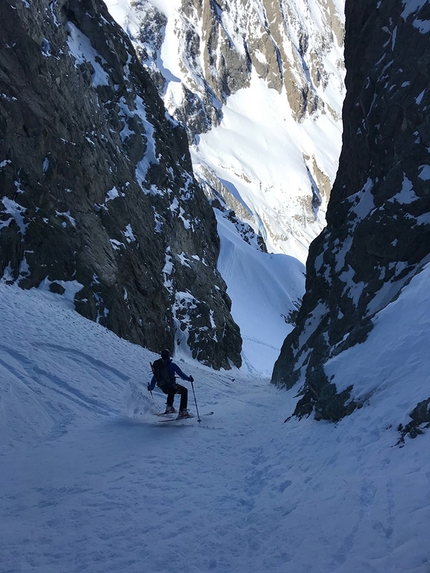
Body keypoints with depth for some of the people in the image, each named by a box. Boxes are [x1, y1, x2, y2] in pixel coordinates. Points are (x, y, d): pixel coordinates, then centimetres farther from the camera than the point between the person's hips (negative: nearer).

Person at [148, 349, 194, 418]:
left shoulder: (157, 366, 9)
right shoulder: (171, 364, -7)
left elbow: (154, 378, 17)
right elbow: (181, 374, -7)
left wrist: (150, 387, 32)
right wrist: (189, 379, 8)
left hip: (163, 388, 6)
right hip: (171, 386, -6)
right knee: (184, 391, 18)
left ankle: (169, 407, 28)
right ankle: (182, 412, 9)